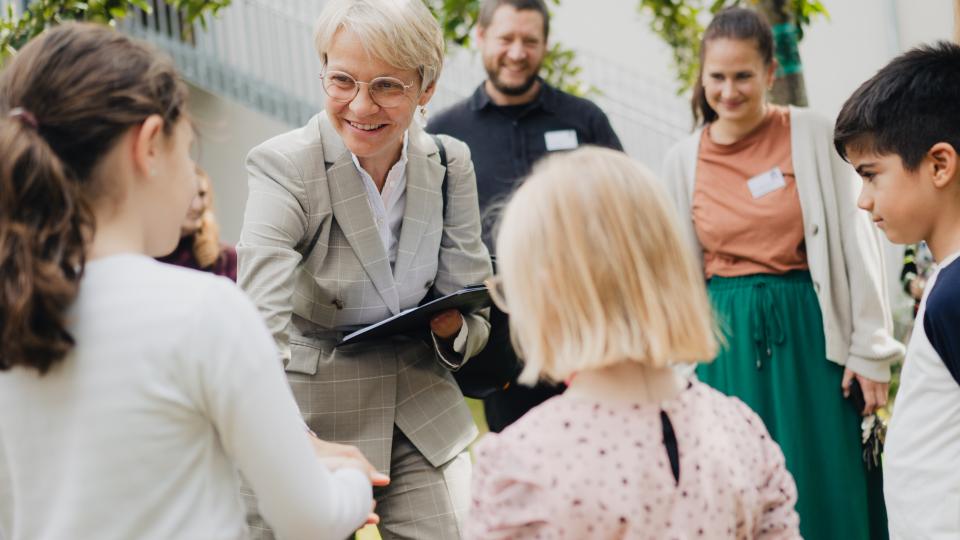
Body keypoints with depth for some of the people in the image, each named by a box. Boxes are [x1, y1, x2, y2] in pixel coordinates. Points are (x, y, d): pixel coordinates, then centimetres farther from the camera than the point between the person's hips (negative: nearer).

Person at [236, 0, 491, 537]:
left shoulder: (451, 163, -3)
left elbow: (470, 306, 5)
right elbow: (261, 331, -28)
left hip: (423, 413, 4)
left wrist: (453, 327, -19)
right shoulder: (283, 166, -17)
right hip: (318, 420, -4)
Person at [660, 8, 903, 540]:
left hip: (808, 334, -2)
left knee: (826, 490, 2)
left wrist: (870, 351, -5)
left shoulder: (813, 136, -4)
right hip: (727, 345, 3)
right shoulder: (683, 159, 4)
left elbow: (856, 243, -3)